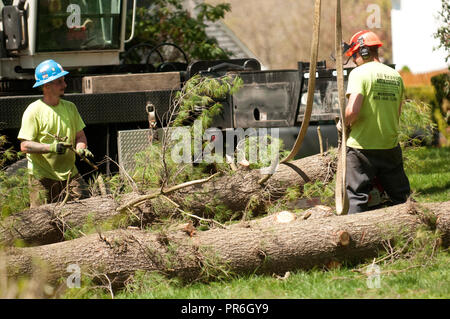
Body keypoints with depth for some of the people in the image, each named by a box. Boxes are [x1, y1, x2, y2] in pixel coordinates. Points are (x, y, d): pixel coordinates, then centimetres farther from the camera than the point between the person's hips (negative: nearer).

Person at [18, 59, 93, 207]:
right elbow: (25, 146, -14)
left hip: (69, 174, 5)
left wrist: (81, 148, -10)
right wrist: (51, 147, -27)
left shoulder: (70, 107, 10)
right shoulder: (33, 111, -9)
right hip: (42, 177, -5)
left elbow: (80, 135, 14)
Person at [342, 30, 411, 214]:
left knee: (356, 198, -1)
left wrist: (346, 125, -2)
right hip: (391, 148, 5)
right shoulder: (396, 77, 9)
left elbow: (353, 110, -21)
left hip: (362, 148, -5)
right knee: (400, 197, 14)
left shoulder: (359, 73, -11)